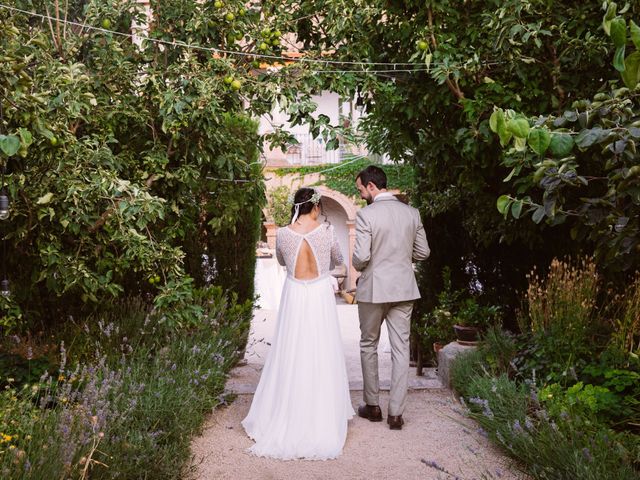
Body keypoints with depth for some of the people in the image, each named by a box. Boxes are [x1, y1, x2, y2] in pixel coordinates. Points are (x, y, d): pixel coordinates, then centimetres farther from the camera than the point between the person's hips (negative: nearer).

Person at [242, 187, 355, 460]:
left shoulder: (283, 234, -5)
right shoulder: (326, 231, -8)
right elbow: (338, 261, 11)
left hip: (294, 299, 1)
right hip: (320, 297, -1)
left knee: (291, 358, 10)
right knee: (321, 359, 8)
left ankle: (286, 417, 20)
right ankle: (322, 422, 18)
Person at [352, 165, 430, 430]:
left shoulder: (366, 215, -14)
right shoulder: (412, 212, 2)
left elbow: (361, 257, -18)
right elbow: (423, 252, 7)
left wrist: (357, 265, 4)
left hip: (373, 289, -4)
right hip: (404, 289, 4)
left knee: (369, 346, 14)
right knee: (401, 349, 7)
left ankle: (373, 405, 24)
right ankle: (396, 413, 11)